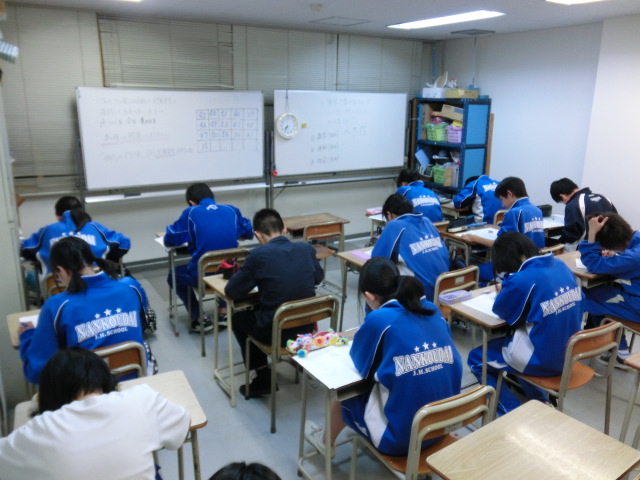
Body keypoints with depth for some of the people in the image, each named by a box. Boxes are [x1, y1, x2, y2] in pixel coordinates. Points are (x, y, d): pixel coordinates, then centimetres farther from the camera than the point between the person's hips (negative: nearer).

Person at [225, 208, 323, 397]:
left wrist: (255, 281, 9)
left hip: (276, 332, -5)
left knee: (238, 318, 23)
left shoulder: (258, 255, -17)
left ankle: (264, 378, 23)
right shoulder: (307, 249, -3)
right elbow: (318, 277, 16)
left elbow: (231, 291, -8)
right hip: (307, 326, 6)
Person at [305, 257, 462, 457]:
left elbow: (362, 364, -3)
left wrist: (363, 337, 17)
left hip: (400, 436, -5)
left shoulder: (379, 320, -19)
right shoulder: (434, 311, -1)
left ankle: (326, 442, 49)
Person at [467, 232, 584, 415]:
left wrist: (505, 291, 12)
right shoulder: (561, 265, 0)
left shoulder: (522, 279, -24)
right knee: (511, 338, 32)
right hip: (569, 351, 8)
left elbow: (503, 311, -8)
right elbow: (579, 304, 14)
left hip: (542, 359, -8)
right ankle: (542, 403, 28)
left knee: (476, 358, 13)